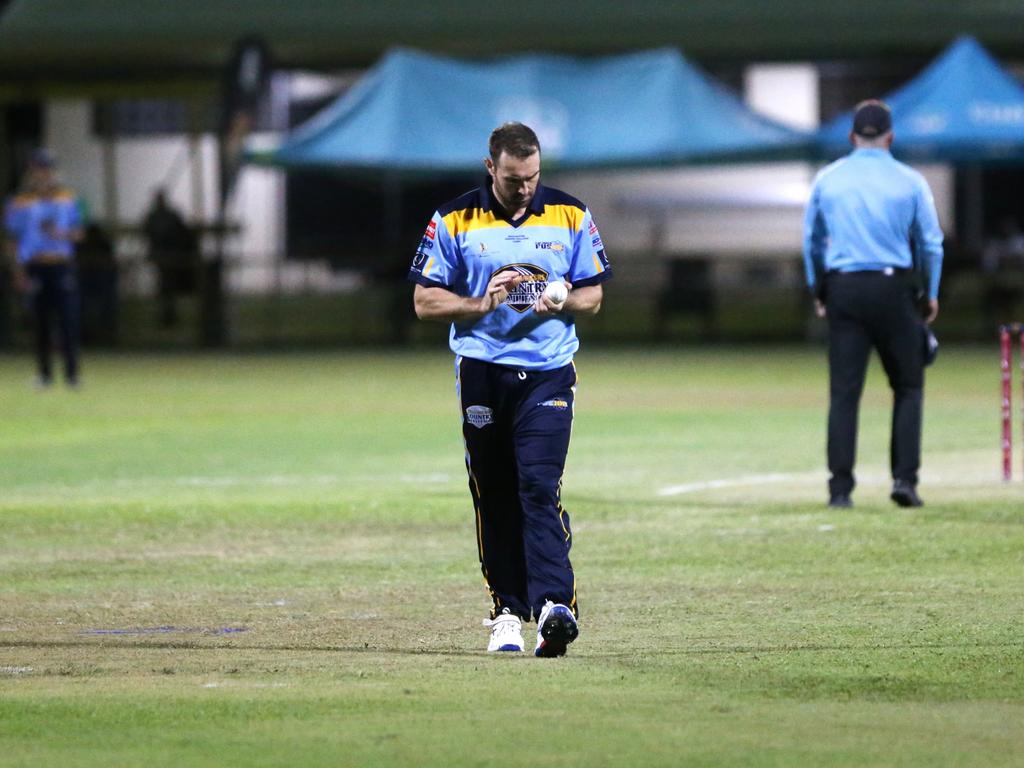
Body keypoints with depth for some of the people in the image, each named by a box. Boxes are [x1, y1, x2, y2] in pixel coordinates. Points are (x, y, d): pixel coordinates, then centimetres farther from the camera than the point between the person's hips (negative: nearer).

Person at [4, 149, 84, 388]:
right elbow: (13, 240, 5)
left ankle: (71, 372, -5)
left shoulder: (67, 198, 10)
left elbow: (77, 232, 13)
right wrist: (19, 272, -3)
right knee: (41, 322, 1)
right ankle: (44, 373, 9)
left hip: (62, 266, 1)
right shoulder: (20, 203, 4)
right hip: (35, 267, -1)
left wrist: (61, 234, -9)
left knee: (69, 319, -7)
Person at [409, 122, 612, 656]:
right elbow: (425, 301, 2)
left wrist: (560, 301, -11)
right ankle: (507, 611, 12)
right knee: (494, 497, 4)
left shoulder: (570, 216, 6)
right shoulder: (454, 221, 2)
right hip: (482, 373, 1)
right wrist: (482, 303, -14)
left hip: (548, 375, -1)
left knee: (539, 487, -15)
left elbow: (593, 296, 11)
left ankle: (554, 604, -23)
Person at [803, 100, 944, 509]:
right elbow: (930, 243, 3)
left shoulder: (827, 179, 5)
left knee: (844, 391, 1)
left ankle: (840, 488, -4)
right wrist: (931, 294, 15)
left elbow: (812, 240, 13)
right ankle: (904, 478, -2)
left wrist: (817, 290, 23)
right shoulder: (910, 181, -1)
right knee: (908, 386, 9)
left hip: (843, 289, 2)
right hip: (894, 288, -2)